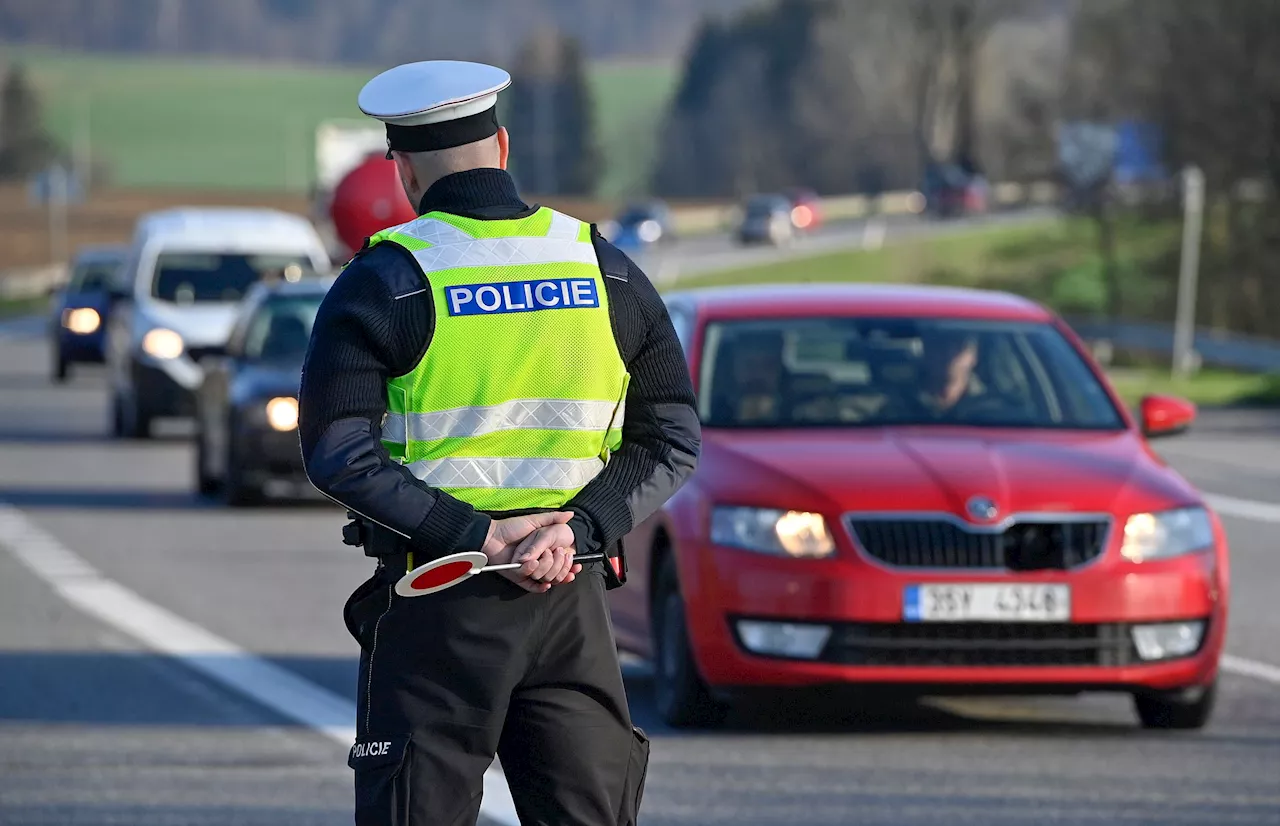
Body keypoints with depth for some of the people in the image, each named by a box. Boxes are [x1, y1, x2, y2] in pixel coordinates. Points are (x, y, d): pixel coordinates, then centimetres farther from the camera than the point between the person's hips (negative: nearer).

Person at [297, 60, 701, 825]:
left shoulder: (384, 282, -5)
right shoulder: (606, 271, 5)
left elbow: (337, 453, -13)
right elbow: (672, 440, 4)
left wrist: (474, 535, -15)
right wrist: (581, 530, -7)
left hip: (436, 602, -3)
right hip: (574, 593, 3)